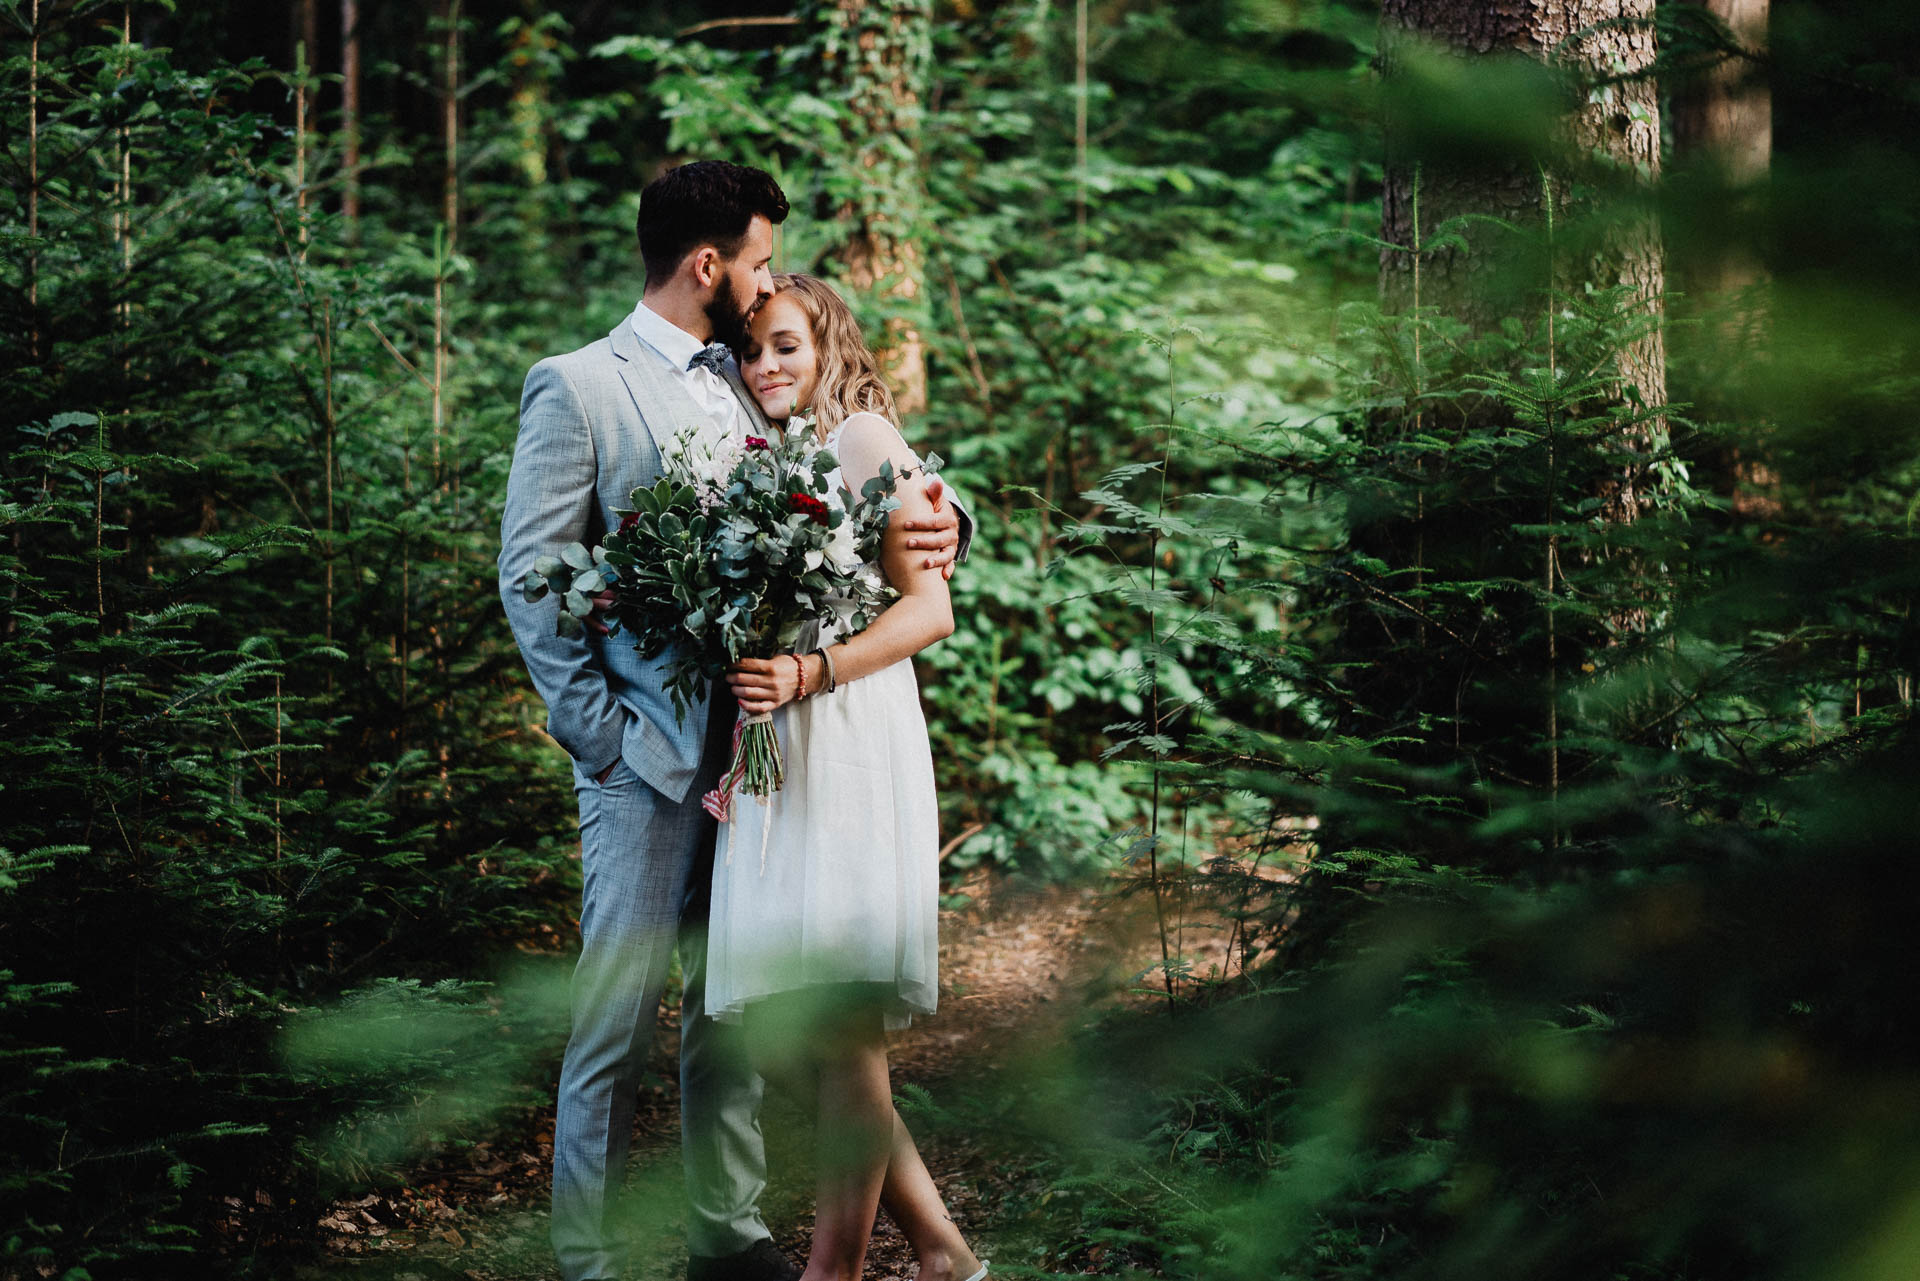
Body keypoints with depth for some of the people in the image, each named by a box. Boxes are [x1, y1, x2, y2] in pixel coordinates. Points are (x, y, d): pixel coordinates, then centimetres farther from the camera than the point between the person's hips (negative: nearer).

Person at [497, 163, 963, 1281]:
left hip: (755, 752, 6)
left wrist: (934, 519, -2)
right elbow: (531, 581, -6)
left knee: (737, 1010, 12)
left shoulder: (748, 385, 15)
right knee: (619, 1019, -3)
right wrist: (601, 732, -13)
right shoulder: (577, 389, -3)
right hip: (649, 760, -6)